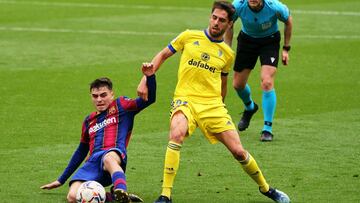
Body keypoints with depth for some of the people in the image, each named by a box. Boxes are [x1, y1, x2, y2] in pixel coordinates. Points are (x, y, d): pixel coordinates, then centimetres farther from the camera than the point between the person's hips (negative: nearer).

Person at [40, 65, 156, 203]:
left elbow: (149, 99, 6)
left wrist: (149, 77, -13)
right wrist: (61, 180, 39)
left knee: (109, 158, -46)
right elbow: (81, 152, 37)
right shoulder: (89, 121, 30)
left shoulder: (121, 106, 17)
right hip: (93, 163, 5)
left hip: (114, 154, -5)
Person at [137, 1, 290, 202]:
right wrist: (146, 79, 2)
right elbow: (163, 55, 11)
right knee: (176, 134, -34)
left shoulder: (228, 54, 10)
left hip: (213, 104, 2)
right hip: (185, 99, -2)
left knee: (238, 151, -2)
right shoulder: (190, 37, 4)